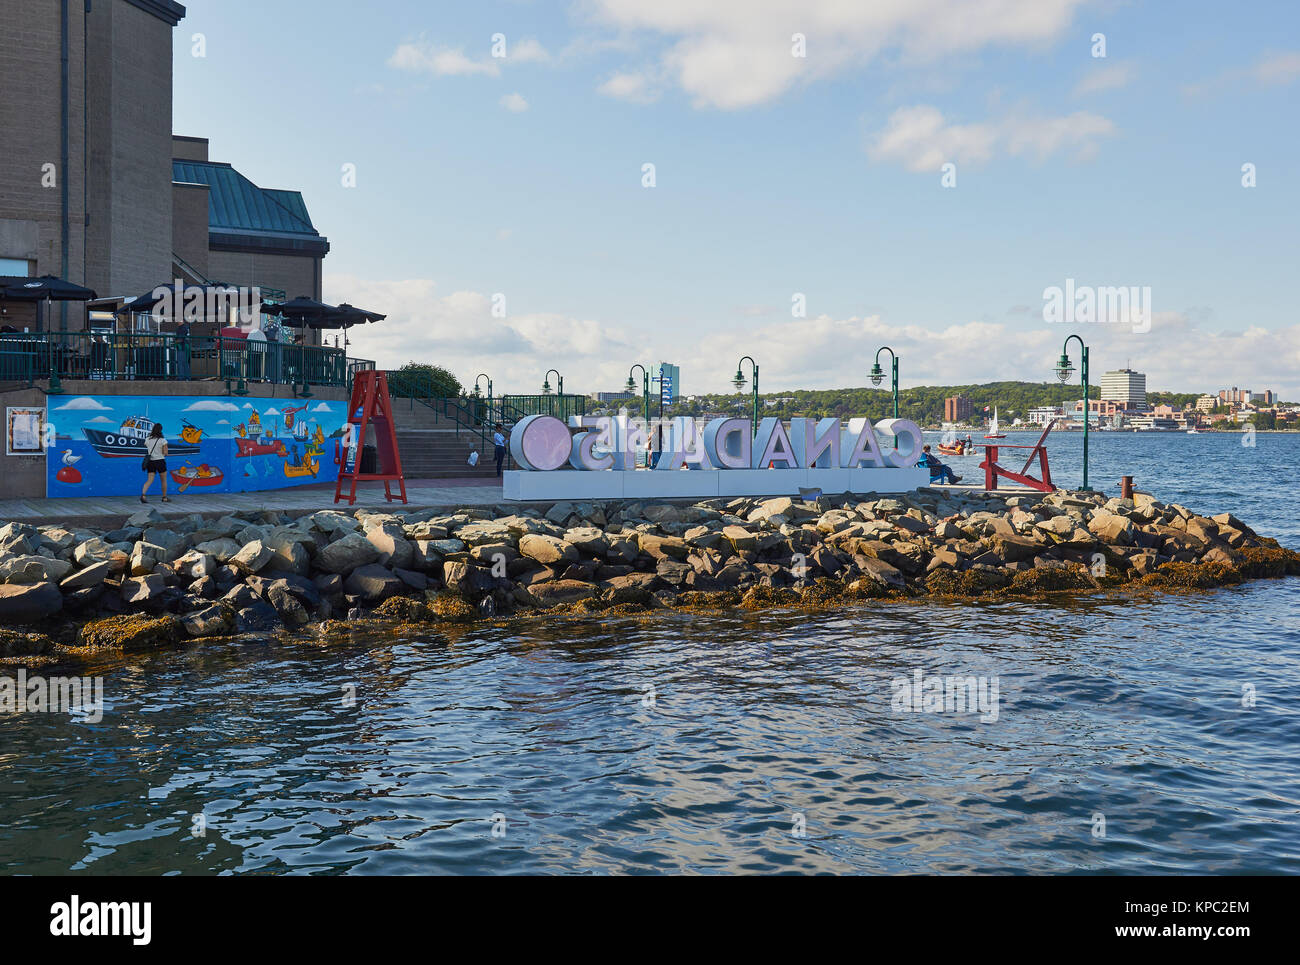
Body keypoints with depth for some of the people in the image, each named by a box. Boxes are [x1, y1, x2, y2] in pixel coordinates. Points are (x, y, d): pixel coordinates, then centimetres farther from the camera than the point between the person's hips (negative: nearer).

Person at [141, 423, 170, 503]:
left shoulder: (147, 440, 2)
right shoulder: (163, 440, -10)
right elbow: (165, 453, -10)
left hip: (150, 461, 3)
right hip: (160, 461, -3)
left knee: (149, 480, 0)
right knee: (164, 480, 13)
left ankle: (143, 495, -23)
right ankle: (164, 498, 22)